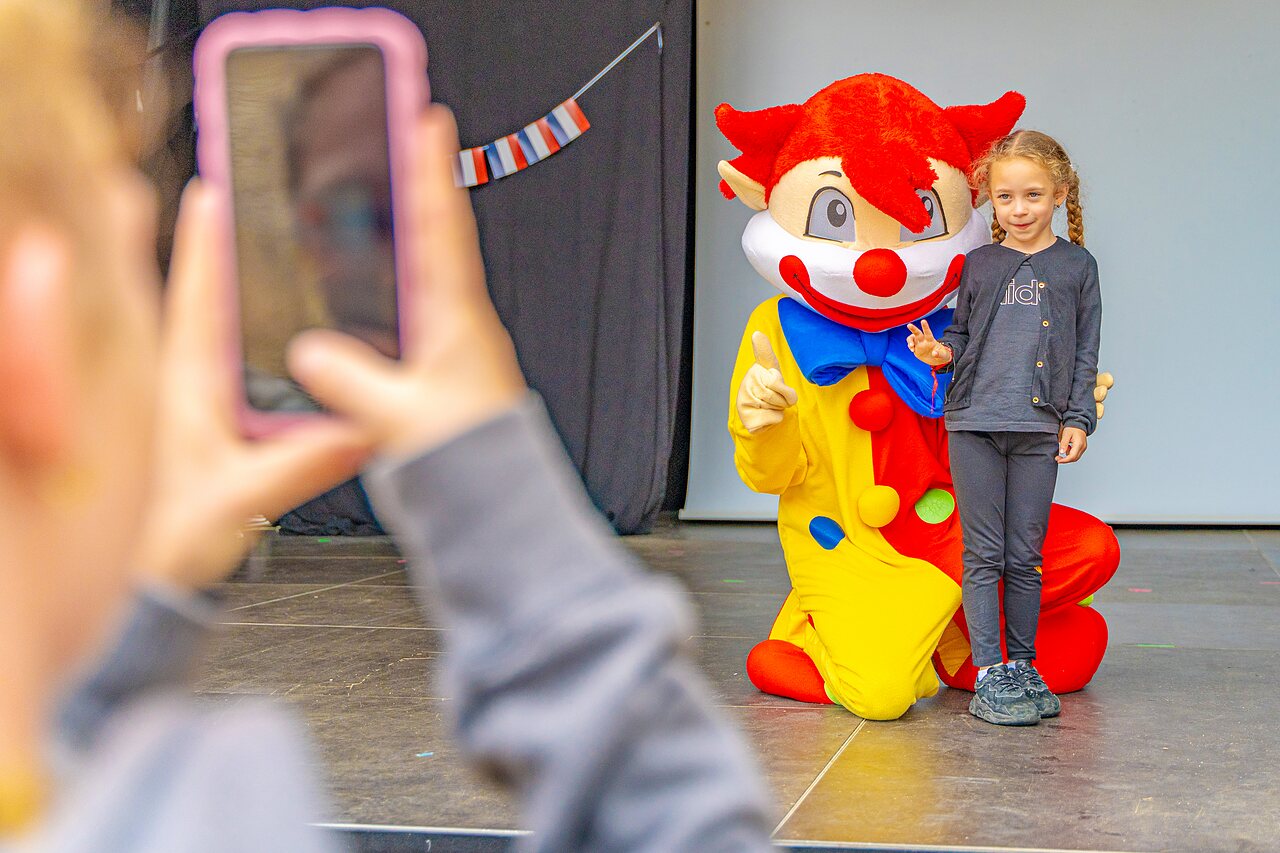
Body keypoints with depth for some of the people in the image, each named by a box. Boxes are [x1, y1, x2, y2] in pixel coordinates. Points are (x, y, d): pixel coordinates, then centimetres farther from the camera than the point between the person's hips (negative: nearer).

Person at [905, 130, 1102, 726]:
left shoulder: (1076, 267, 6)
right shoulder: (978, 265, 8)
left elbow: (1085, 353, 7)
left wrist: (1079, 419, -1)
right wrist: (941, 353, -7)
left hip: (1039, 429, 0)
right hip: (974, 422, 0)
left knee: (1025, 558, 6)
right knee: (983, 555, 0)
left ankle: (1023, 668, 18)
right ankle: (989, 676, 3)